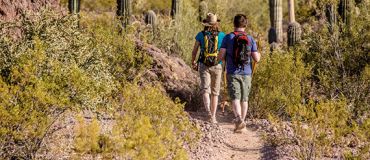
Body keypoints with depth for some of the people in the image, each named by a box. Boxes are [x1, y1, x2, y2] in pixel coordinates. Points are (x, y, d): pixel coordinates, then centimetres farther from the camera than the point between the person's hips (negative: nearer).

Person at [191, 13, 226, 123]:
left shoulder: (201, 35, 0)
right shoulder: (222, 35, -1)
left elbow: (194, 51, 5)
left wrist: (193, 62, 21)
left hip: (204, 65, 0)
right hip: (217, 66, 1)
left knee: (205, 90, -4)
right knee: (215, 92, 12)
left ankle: (208, 112, -29)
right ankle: (213, 117, 11)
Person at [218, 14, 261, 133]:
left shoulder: (228, 38, -4)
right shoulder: (250, 39, 0)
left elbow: (220, 56, -6)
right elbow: (256, 59, -2)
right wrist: (259, 55, 21)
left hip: (232, 73, -2)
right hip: (246, 73, 2)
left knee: (235, 98, -8)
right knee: (244, 99, 13)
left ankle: (239, 119, -31)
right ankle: (241, 123, 19)